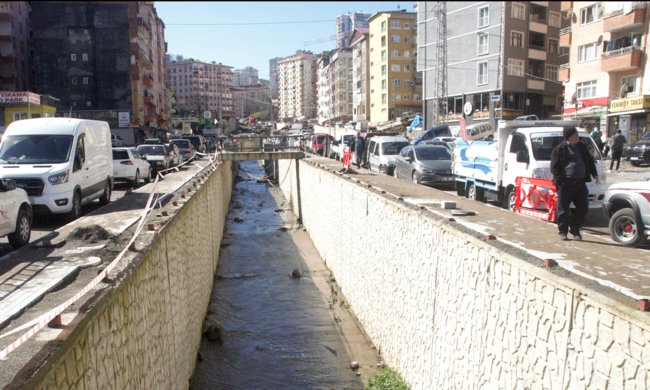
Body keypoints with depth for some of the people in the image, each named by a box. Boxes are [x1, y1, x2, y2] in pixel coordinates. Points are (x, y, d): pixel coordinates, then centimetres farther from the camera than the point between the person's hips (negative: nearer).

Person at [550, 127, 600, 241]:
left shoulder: (582, 147, 15)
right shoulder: (560, 149, -3)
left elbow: (590, 161, 23)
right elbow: (554, 167, -5)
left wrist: (595, 174, 16)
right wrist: (558, 180, -13)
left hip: (580, 183, 5)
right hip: (565, 184, -5)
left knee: (582, 208, 6)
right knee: (563, 210, 0)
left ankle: (575, 230, 20)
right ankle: (563, 231, 12)